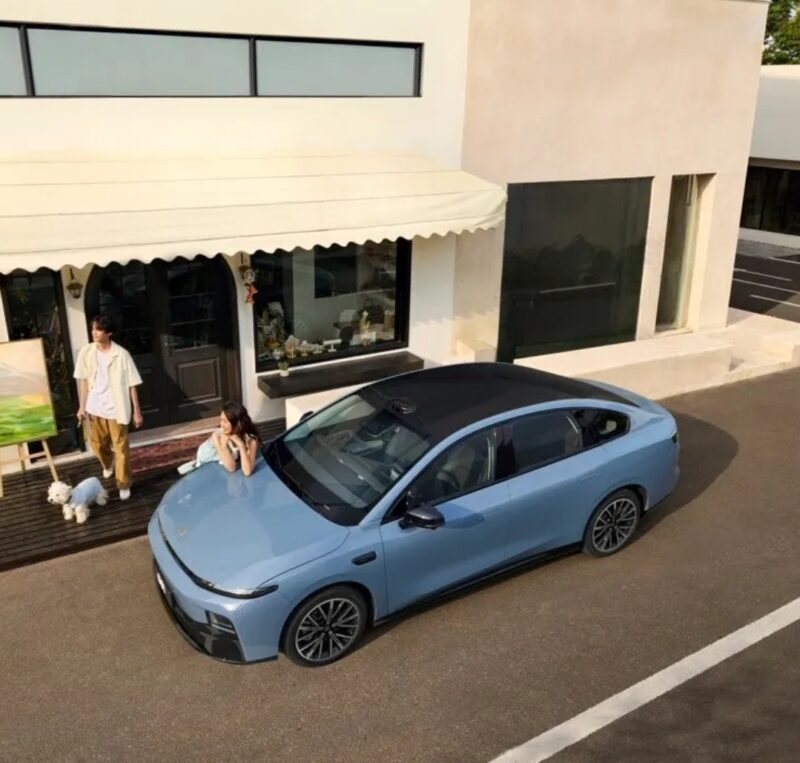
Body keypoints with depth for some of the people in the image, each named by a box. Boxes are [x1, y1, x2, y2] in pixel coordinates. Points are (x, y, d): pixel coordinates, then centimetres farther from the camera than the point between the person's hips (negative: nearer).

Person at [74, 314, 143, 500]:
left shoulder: (121, 354, -16)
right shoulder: (86, 352, -5)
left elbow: (132, 384, -10)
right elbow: (83, 380, 6)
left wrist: (137, 411, -9)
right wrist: (82, 406, 7)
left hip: (116, 408, -4)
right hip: (95, 408, 4)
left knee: (121, 448, 3)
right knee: (98, 444, 20)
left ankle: (124, 485, 17)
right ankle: (108, 465, 52)